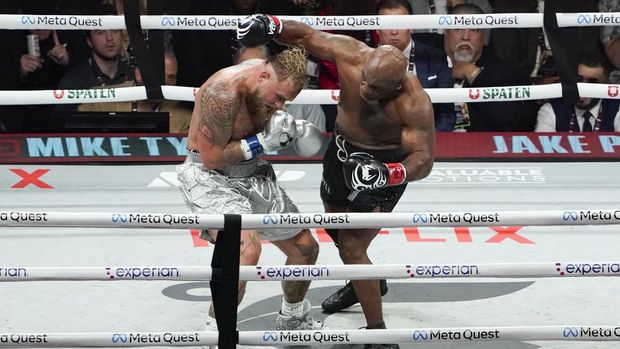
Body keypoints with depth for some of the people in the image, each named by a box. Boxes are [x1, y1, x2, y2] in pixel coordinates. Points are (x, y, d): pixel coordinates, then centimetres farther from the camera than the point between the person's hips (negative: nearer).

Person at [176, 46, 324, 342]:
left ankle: (292, 319, 38)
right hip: (210, 176, -8)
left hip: (252, 173, 8)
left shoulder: (271, 78, -4)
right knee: (247, 248, -33)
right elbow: (211, 158, -24)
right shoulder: (223, 92, -28)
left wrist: (289, 127, -4)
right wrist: (262, 142, -24)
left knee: (305, 248, 13)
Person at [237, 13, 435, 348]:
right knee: (337, 226, 27)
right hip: (343, 148, 7)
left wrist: (388, 174, -50)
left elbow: (423, 159, -32)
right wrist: (271, 26, -28)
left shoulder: (414, 103, -35)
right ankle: (367, 282, 55)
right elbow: (306, 35, -11)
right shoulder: (351, 54, -24)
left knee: (351, 247, -12)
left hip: (386, 163, -7)